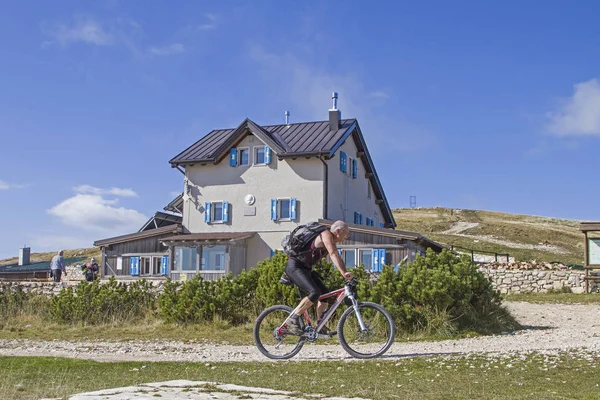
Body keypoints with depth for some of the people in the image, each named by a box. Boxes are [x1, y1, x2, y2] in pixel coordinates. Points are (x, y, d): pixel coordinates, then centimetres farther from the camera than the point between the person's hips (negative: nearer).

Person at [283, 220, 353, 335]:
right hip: (295, 266, -10)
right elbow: (333, 254, -31)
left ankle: (320, 326, 12)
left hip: (306, 269, 10)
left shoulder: (331, 241, 14)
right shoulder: (326, 235, -18)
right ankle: (292, 319, -17)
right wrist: (343, 273, -40)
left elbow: (338, 258, 19)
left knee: (325, 294, 6)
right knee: (314, 292, -26)